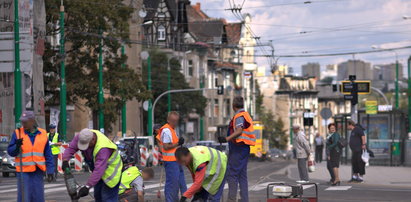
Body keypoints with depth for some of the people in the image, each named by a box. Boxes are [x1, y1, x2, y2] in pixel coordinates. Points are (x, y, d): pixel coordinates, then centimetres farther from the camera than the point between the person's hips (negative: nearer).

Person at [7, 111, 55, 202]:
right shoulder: (17, 133, 2)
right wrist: (17, 146, -19)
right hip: (23, 171, -2)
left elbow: (48, 155, 8)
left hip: (38, 171, 2)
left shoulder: (42, 134, 6)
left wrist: (50, 171, 5)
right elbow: (10, 152, 1)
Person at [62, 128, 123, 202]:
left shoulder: (103, 148, -41)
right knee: (98, 195, 16)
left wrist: (87, 186, -47)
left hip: (110, 170, -8)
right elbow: (71, 148, -16)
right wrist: (65, 160, -37)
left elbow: (98, 170, -44)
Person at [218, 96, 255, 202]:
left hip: (238, 147, -10)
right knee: (242, 175, 11)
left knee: (232, 174, -11)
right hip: (245, 148, 10)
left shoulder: (239, 116, -10)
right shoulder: (247, 115, 20)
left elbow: (239, 131, -24)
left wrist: (227, 138, -34)